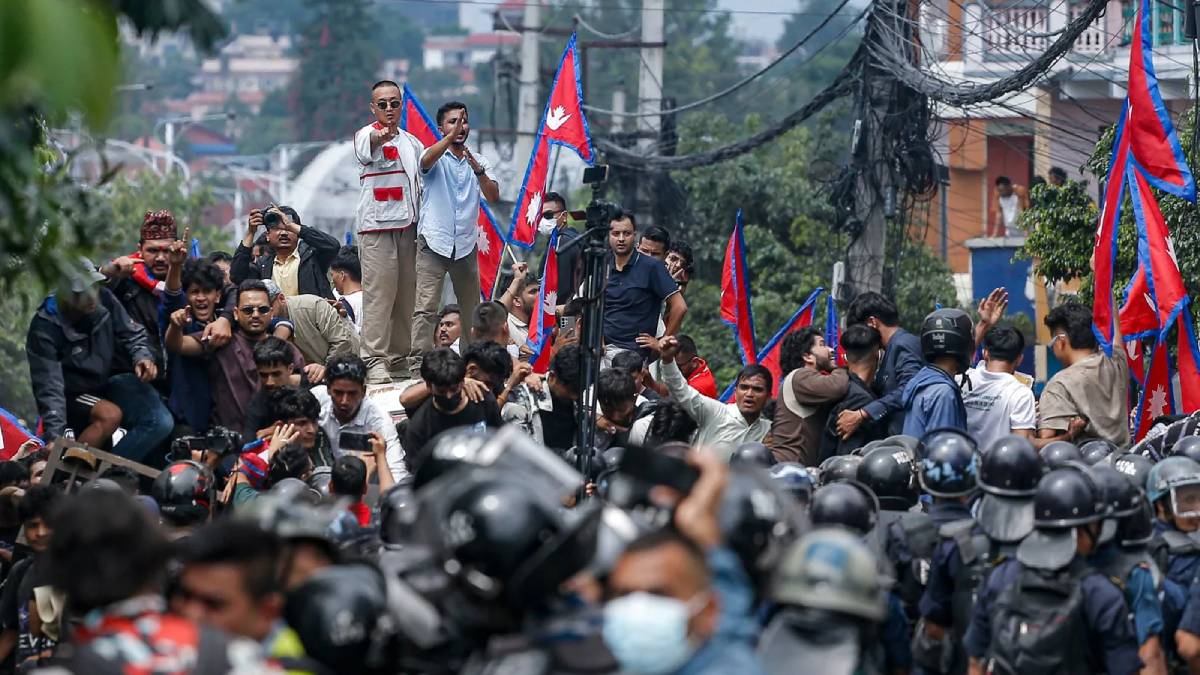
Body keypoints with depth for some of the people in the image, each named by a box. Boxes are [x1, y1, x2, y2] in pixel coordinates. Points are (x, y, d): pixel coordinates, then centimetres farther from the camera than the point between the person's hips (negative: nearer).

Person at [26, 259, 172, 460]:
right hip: (71, 395, -5)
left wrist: (142, 356, -18)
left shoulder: (104, 299, -12)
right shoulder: (44, 329, -25)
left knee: (162, 422, -16)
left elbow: (131, 335, 5)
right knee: (110, 415, -35)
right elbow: (49, 388, -27)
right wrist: (54, 438, -36)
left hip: (108, 381, 5)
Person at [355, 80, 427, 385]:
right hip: (376, 226, -6)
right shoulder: (366, 135, -4)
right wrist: (379, 138, -53)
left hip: (408, 226, 6)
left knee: (407, 295, 8)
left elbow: (425, 174, 27)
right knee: (378, 294, -11)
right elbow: (364, 150, -29)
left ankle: (401, 357, 16)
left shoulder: (411, 141, 17)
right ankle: (374, 359, -13)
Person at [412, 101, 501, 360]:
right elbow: (426, 160, -23)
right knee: (425, 307, -13)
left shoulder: (479, 162, 13)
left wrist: (478, 171, -19)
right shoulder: (436, 158, 3)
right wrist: (452, 135, -36)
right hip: (433, 243, -4)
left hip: (465, 245, 4)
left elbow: (493, 197, -1)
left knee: (471, 309, 9)